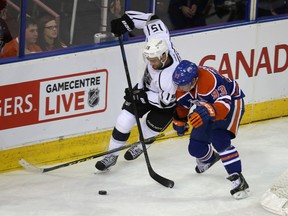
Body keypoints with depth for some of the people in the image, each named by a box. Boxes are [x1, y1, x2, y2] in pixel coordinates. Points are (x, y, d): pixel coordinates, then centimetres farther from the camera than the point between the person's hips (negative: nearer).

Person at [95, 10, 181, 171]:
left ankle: (141, 147, 42)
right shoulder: (158, 42, -30)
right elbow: (152, 19, -15)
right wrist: (127, 21, -21)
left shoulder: (172, 76, -43)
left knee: (149, 128, 5)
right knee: (125, 120, -4)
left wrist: (142, 96, -28)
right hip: (146, 87, 6)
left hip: (170, 99, -6)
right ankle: (112, 155, 12)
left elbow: (166, 100, -29)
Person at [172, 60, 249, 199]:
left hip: (231, 100, -8)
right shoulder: (181, 84, -16)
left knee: (219, 140, -29)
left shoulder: (209, 80, -40)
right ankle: (210, 158, 45)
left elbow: (224, 105, -44)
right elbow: (182, 104, 6)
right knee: (195, 148, 7)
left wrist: (208, 112, -61)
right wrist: (179, 123, 16)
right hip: (208, 107, 8)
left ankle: (238, 179, -25)